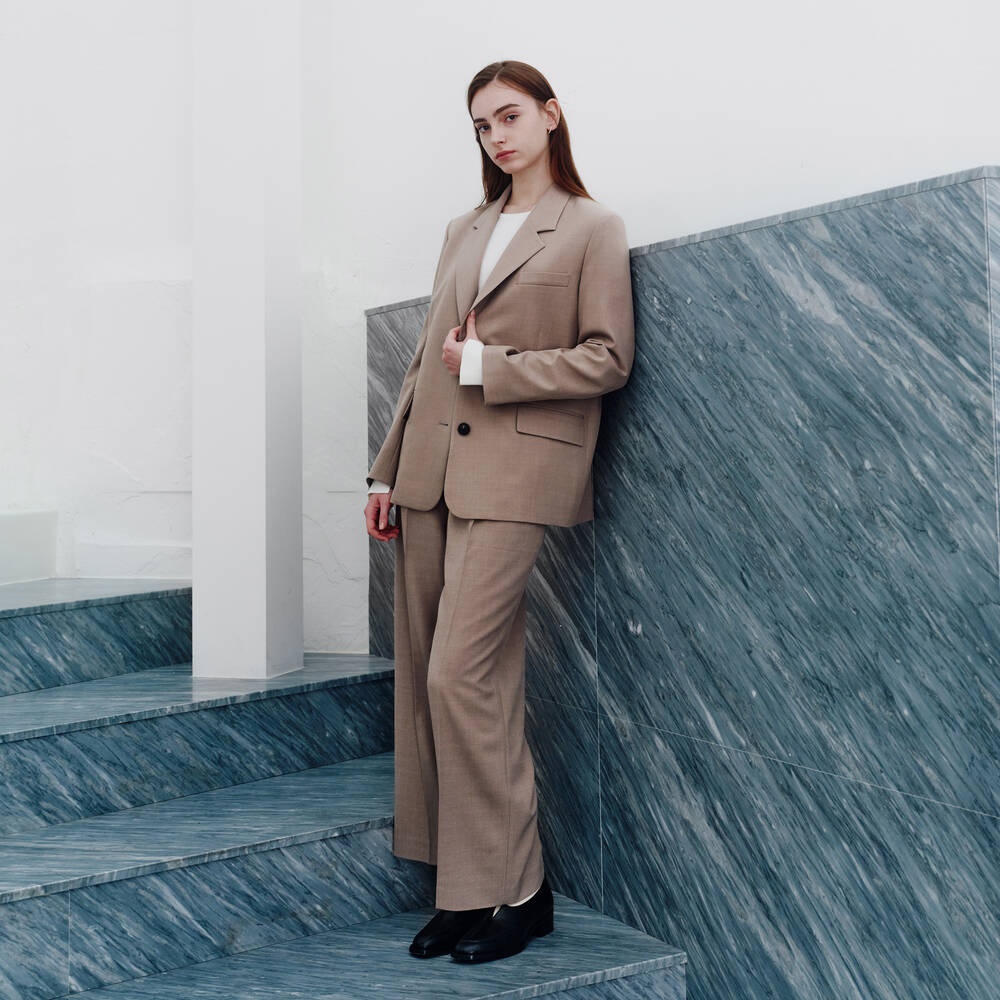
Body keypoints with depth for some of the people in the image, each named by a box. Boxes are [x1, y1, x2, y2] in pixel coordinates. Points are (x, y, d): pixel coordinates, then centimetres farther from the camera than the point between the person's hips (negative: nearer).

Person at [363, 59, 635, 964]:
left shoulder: (592, 230, 3)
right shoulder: (464, 231, 20)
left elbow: (608, 358, -5)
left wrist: (490, 367, -10)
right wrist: (387, 471, 15)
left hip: (513, 474, -6)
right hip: (431, 472, 7)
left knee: (461, 675, -13)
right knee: (424, 679, 5)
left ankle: (515, 890, 3)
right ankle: (461, 886, 15)